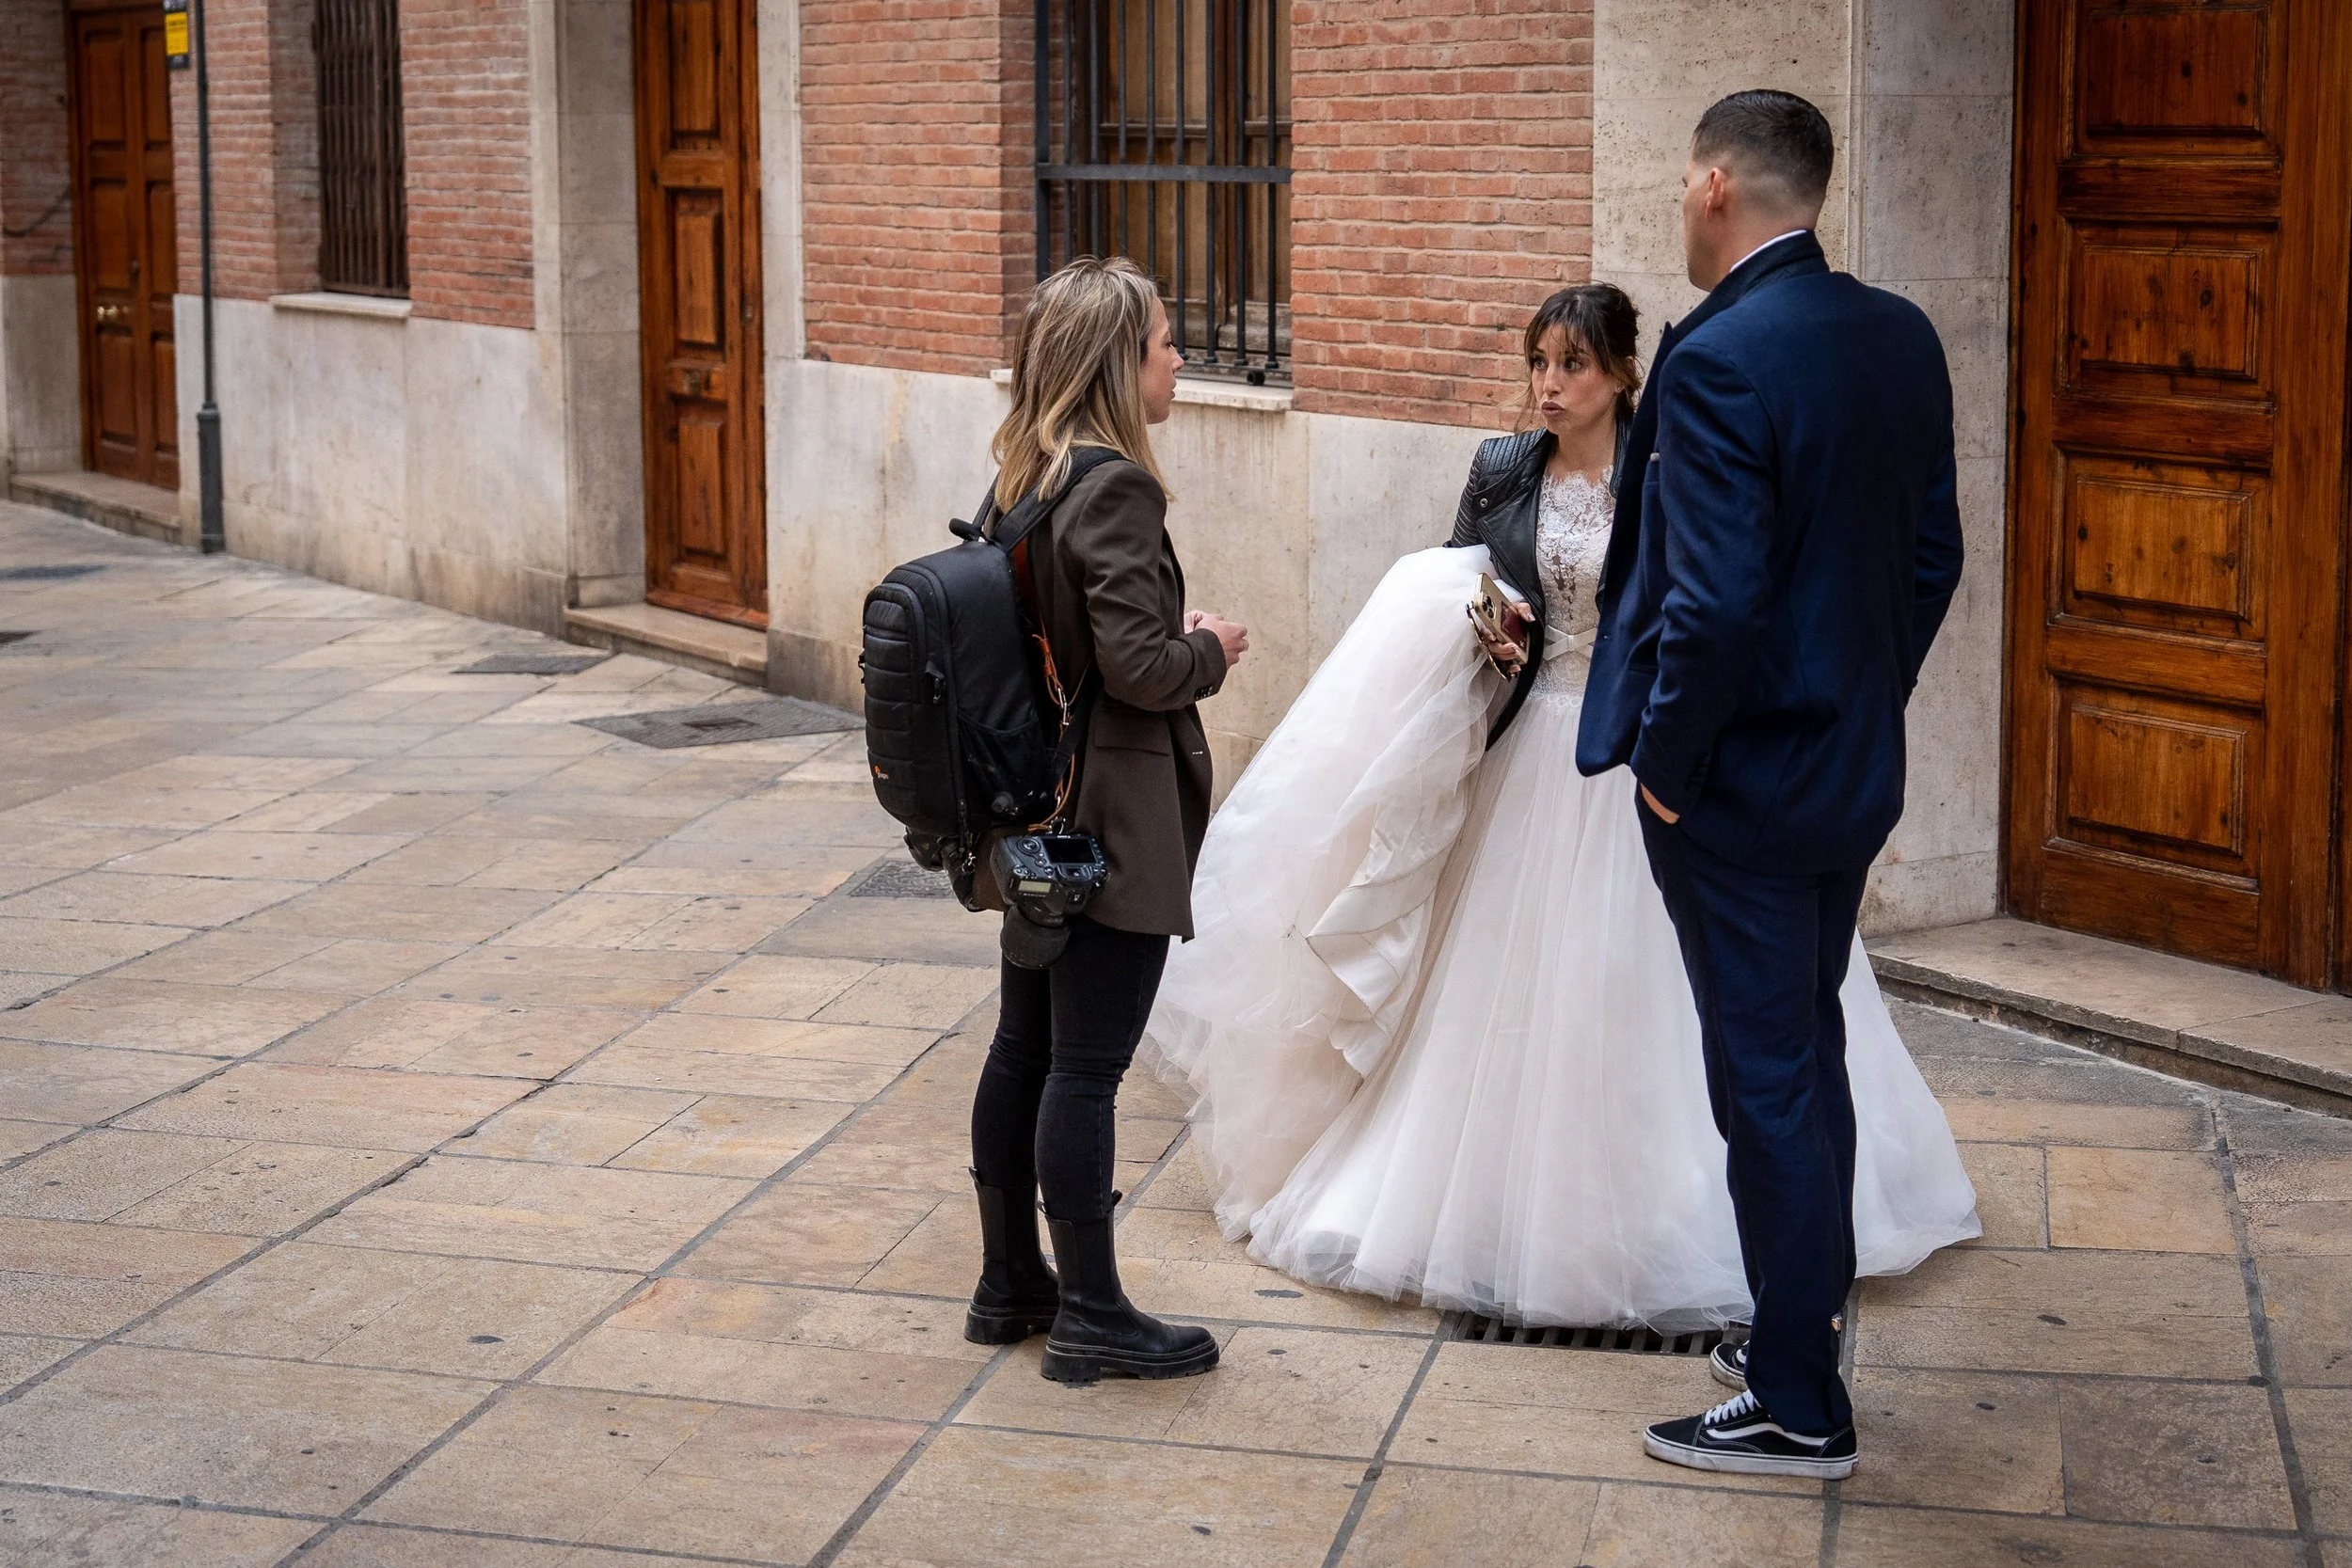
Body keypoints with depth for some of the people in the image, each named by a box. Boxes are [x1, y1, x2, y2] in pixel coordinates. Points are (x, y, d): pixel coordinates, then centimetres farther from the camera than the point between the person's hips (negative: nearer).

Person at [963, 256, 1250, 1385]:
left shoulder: (1025, 479, 8)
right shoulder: (1114, 489, -19)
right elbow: (1139, 665, -24)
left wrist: (1179, 642, 13)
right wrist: (1211, 653, -5)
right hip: (1111, 824, -9)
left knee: (1025, 1049, 16)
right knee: (1086, 1067, -2)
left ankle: (1010, 1282, 27)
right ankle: (1090, 1317, 7)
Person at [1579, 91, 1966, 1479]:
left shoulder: (1719, 360, -22)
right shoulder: (1904, 338, 3)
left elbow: (1715, 600, -26)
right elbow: (1933, 556, 10)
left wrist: (1666, 764, -13)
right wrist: (1869, 700, 18)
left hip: (1739, 785, -8)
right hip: (1859, 766, 8)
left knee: (1768, 1081, 2)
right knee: (1812, 1052, 22)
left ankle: (1800, 1410, 13)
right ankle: (1814, 1301, 38)